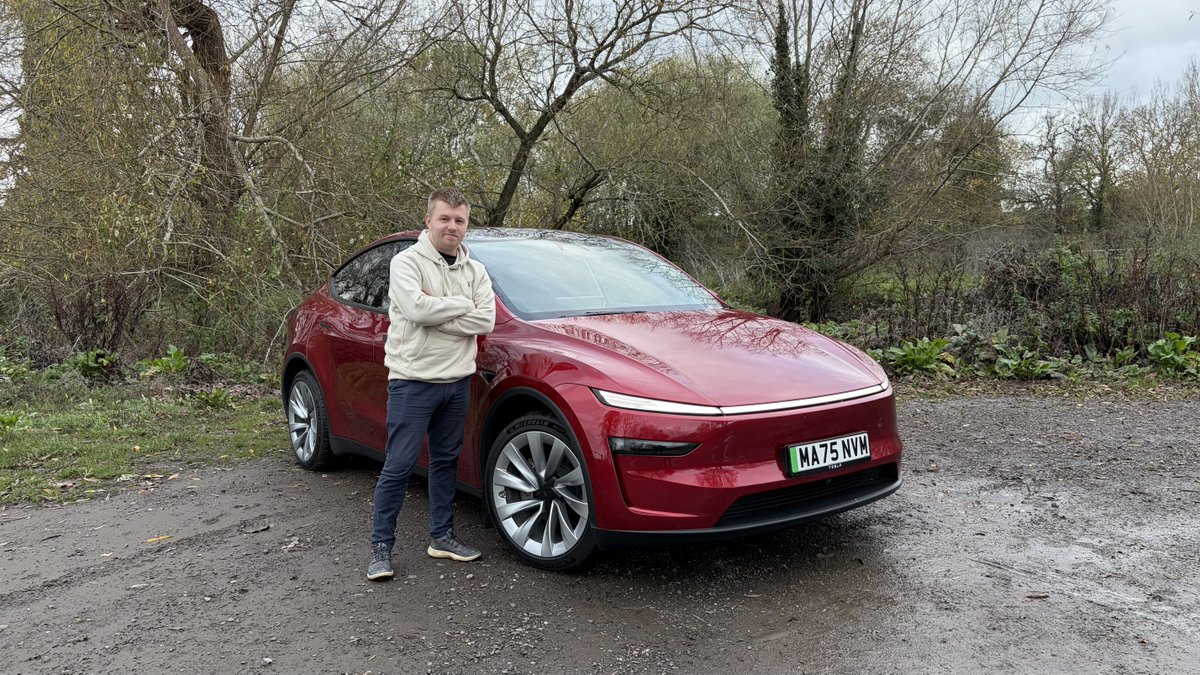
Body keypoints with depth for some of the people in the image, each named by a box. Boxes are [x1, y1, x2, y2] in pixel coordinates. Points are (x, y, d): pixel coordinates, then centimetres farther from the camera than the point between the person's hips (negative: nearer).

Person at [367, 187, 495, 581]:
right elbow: (416, 308, -24)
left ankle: (442, 537, 27)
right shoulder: (407, 261, -6)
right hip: (413, 380, -5)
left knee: (446, 460, 14)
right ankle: (381, 546, 10)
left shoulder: (475, 270, 8)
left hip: (457, 381, 6)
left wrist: (435, 312, -15)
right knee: (398, 466, -2)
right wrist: (463, 305, -12)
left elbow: (486, 321, -7)